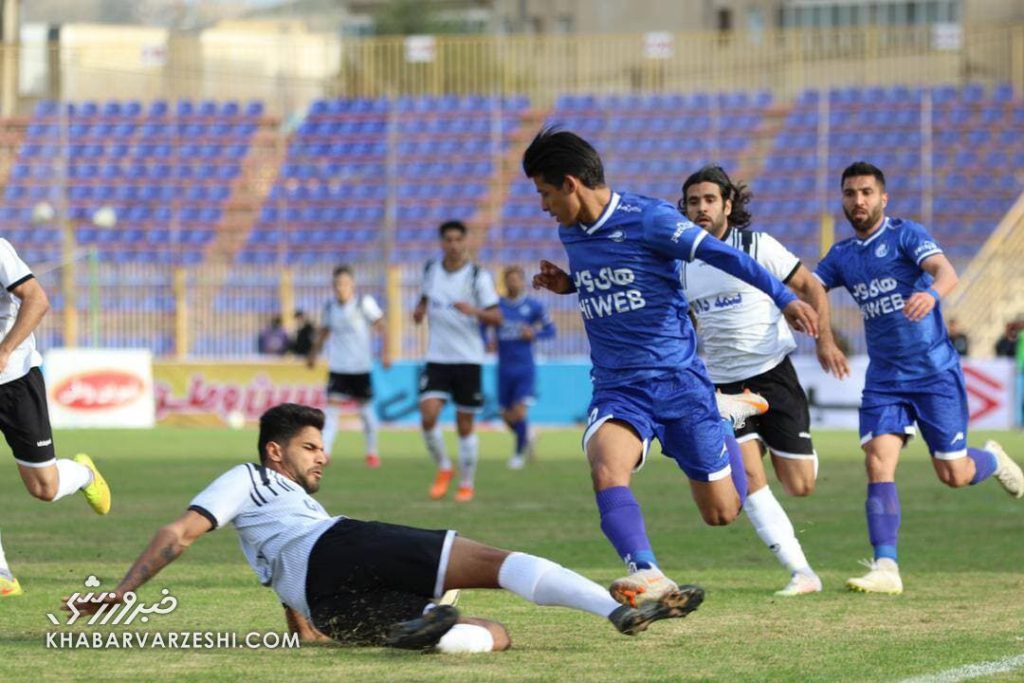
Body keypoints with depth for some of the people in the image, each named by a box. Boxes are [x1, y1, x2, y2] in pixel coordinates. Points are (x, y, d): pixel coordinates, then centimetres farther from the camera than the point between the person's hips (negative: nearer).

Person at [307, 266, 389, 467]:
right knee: (332, 407, -11)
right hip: (337, 367, 3)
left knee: (365, 409, 6)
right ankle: (324, 452, -16)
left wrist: (384, 352, -14)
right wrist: (313, 354, 23)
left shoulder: (364, 303, -7)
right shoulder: (330, 307, 4)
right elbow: (324, 331, 21)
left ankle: (372, 452, 24)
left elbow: (381, 326, -5)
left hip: (361, 367, -3)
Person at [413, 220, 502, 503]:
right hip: (437, 359, 2)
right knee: (428, 416, -15)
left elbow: (496, 317, -8)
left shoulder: (478, 276, -6)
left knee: (465, 425, 3)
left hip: (468, 359, -2)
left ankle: (466, 484, 18)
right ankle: (443, 469, 9)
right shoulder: (431, 270, 5)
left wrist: (474, 311, -28)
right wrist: (420, 308, 2)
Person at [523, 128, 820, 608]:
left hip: (676, 379, -4)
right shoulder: (571, 233, 9)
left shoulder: (648, 220, -12)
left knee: (722, 511, 4)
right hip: (616, 389, 4)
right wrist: (568, 285, 9)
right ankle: (645, 573, -40)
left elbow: (724, 256, -16)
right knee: (606, 471, -30)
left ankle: (727, 425, 35)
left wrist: (783, 298, -27)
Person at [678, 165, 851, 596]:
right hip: (723, 384, 3)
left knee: (799, 487, -2)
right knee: (748, 477, -17)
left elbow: (811, 287, -3)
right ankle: (801, 572, -12)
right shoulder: (684, 262, 6)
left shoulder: (757, 245, -7)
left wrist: (825, 340, -16)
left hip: (773, 375, -3)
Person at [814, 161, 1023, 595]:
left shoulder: (906, 234, -8)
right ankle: (885, 568, -18)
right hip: (883, 377, 4)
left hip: (934, 370, -4)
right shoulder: (842, 256, 9)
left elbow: (946, 272, -25)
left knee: (953, 475, 1)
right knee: (879, 465, -15)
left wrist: (931, 293, -48)